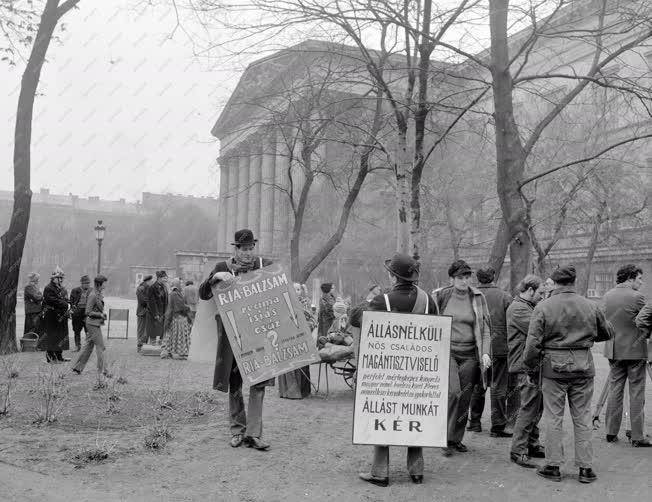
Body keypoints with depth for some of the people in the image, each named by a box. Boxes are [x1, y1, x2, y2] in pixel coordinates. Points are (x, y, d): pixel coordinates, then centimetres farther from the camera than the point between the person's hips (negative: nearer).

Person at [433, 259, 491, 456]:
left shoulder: (478, 298, 4)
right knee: (452, 392, -18)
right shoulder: (441, 296, 0)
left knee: (465, 399, 6)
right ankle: (447, 439, -6)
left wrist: (485, 353, -6)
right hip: (446, 351, -2)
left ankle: (457, 439, 22)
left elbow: (484, 329, 5)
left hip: (470, 354, 2)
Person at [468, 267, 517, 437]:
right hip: (499, 348, -2)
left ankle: (475, 422, 23)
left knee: (477, 386, 15)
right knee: (498, 388, 5)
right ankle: (497, 427, 7)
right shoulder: (504, 297, -2)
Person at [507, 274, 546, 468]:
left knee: (536, 408, 16)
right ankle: (518, 451, -1)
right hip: (526, 367, -10)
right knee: (529, 408, -8)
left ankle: (532, 445, 28)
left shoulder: (529, 307, 21)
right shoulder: (518, 309, -13)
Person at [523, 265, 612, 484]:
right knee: (582, 418, 11)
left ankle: (553, 466, 13)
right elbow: (607, 333, 15)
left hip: (554, 367, -2)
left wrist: (529, 364, 4)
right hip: (583, 366, 2)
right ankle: (585, 468, 15)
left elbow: (533, 342, -11)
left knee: (554, 418, 7)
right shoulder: (590, 306, 0)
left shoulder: (543, 307, -10)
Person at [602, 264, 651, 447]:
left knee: (614, 390, 11)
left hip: (614, 350, 6)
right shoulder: (636, 297, -14)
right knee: (636, 394, 2)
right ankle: (637, 437, 6)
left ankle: (611, 432, 15)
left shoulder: (607, 296, 5)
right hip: (635, 350, -5)